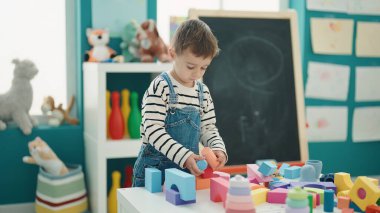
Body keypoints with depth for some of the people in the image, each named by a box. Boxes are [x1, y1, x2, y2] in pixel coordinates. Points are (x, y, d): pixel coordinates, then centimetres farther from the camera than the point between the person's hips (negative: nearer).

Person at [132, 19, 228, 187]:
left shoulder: (203, 92, 7)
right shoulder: (160, 87, -12)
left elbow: (208, 128, 13)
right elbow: (153, 130, -19)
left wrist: (218, 148, -8)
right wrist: (184, 156, -27)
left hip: (189, 168, 5)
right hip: (154, 168, -5)